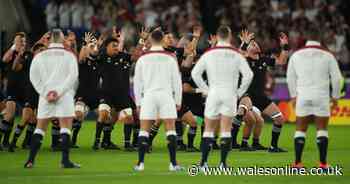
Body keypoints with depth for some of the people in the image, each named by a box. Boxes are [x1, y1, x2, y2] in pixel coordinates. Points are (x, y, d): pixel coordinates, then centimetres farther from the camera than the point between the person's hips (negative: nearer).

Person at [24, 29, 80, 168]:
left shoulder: (40, 56, 11)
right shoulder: (69, 55, 5)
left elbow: (33, 76, 2)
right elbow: (73, 76, -7)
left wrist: (45, 93, -3)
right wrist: (59, 92, -11)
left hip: (46, 95, 3)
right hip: (65, 95, -3)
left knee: (40, 128, 8)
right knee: (65, 127, -3)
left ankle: (30, 160, 2)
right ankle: (65, 160, -13)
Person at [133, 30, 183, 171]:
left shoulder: (142, 59, 3)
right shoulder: (170, 58, 0)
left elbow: (137, 82, 6)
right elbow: (177, 81, 2)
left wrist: (138, 102, 14)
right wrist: (178, 101, 11)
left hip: (148, 96, 1)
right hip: (166, 95, -1)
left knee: (144, 130, 5)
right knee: (170, 129, 2)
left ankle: (140, 163, 0)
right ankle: (173, 163, -3)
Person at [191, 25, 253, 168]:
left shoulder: (209, 53, 1)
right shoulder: (236, 54, -2)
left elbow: (195, 73, -1)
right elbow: (248, 75, -7)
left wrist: (205, 89, 6)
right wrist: (239, 92, 3)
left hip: (213, 93, 1)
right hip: (230, 94, -1)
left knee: (209, 129, 8)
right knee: (226, 130, 3)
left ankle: (203, 162, 3)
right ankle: (223, 163, -2)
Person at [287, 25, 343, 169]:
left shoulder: (296, 55, 3)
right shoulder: (327, 55, -3)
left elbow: (290, 77, 10)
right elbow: (337, 78, 0)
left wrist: (294, 95, 22)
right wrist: (335, 96, 13)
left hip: (302, 97, 2)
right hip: (322, 97, -1)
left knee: (300, 129, 8)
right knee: (322, 130, 6)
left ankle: (297, 162, 5)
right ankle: (323, 163, 1)